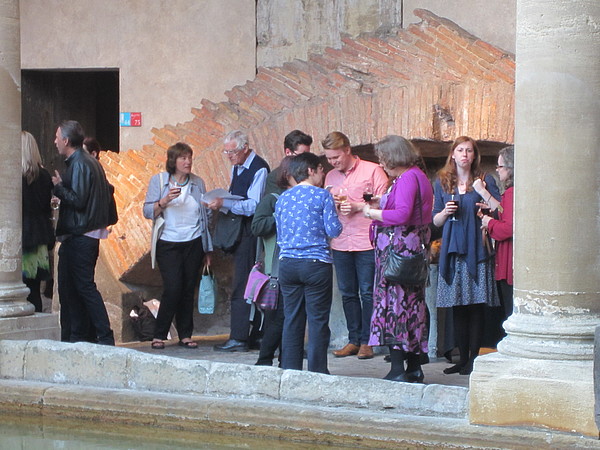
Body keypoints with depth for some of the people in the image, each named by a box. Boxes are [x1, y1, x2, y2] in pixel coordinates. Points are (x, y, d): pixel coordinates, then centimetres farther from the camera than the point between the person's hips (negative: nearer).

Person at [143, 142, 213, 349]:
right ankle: (158, 335, -2)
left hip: (194, 243, 3)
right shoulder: (158, 181, 2)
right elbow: (148, 212, -2)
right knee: (172, 289, -12)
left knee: (189, 290, 2)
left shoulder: (198, 183, 9)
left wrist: (208, 249, 10)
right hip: (169, 244, -3)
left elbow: (207, 215, 12)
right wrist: (164, 201, -22)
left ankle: (185, 335, 10)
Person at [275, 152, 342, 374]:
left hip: (287, 263, 5)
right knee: (318, 320, 0)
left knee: (292, 319, 9)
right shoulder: (322, 196, -5)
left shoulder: (283, 198, 10)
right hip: (316, 264, -5)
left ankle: (290, 370, 11)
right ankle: (317, 371, 1)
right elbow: (334, 230, -8)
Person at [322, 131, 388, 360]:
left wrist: (358, 207, -15)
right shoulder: (331, 176, 15)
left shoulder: (372, 171, -2)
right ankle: (354, 339, 14)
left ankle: (366, 341, 3)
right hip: (340, 243, 5)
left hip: (367, 243, -5)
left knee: (367, 292, -3)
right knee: (347, 292, 7)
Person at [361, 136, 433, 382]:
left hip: (400, 248, -11)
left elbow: (402, 214, -24)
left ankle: (397, 369, -11)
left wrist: (372, 213, -10)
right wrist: (379, 207, 13)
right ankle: (414, 368, 16)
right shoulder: (418, 176, 18)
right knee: (412, 304, 12)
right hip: (414, 247, 11)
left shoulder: (407, 179, -13)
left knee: (394, 300, -9)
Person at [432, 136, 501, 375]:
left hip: (477, 249, -3)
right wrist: (446, 212, -6)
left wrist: (483, 191, -15)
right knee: (457, 307, 4)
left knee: (476, 306, -4)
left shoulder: (484, 180, 5)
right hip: (452, 249, 3)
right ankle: (462, 357, 10)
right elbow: (435, 220, 14)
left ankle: (474, 357, 0)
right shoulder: (442, 182, 12)